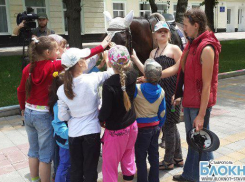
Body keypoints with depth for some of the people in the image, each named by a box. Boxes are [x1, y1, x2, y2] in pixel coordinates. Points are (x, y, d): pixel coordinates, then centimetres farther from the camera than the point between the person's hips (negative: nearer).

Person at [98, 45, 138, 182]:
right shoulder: (133, 76, -10)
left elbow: (106, 110, -20)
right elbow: (129, 68, 14)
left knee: (110, 163, 11)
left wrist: (101, 120, 1)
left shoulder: (109, 85, -27)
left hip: (116, 130, -6)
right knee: (128, 159, 24)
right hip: (132, 125, 6)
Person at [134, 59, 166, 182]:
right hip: (155, 126, 5)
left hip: (141, 128, -5)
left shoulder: (137, 89, -19)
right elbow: (162, 113, 6)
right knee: (154, 156, 15)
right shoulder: (161, 91, -3)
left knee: (141, 158, 6)